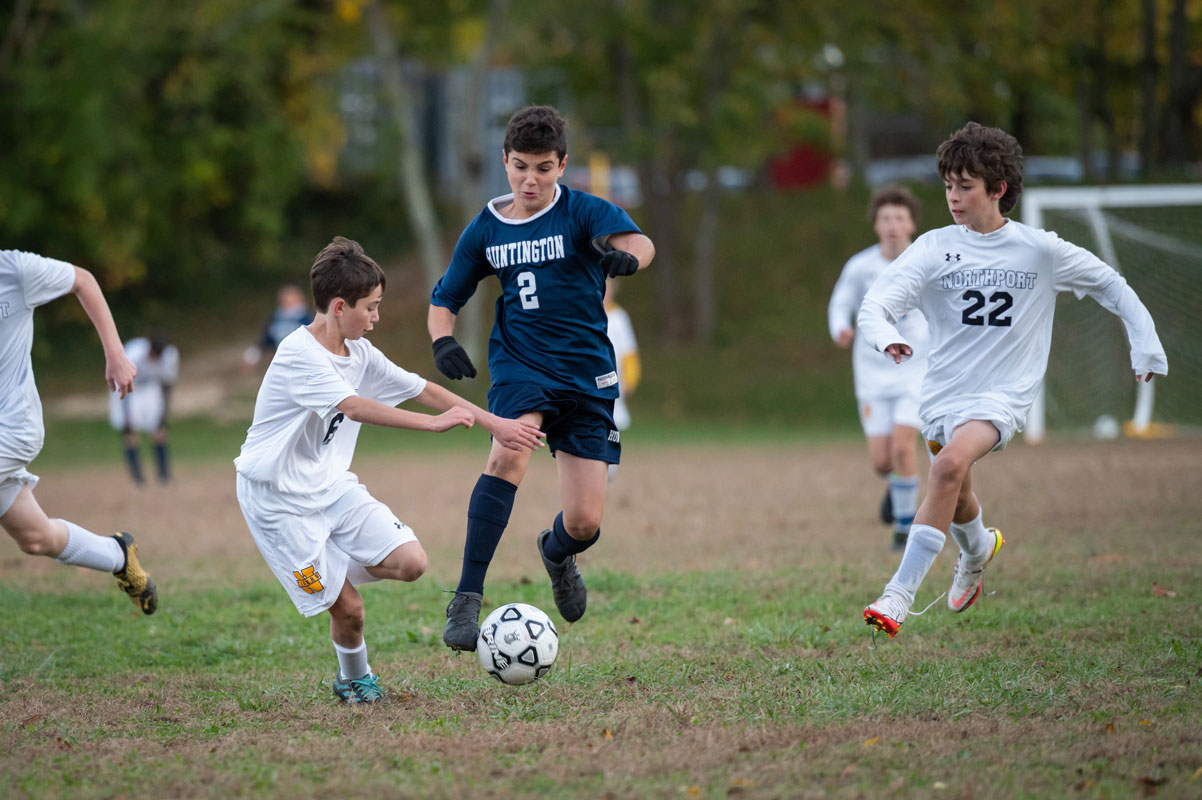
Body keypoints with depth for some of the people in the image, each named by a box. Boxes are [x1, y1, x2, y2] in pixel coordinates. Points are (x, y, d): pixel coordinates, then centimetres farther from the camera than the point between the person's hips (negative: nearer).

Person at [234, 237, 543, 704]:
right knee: (347, 607, -10)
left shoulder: (359, 353, 4)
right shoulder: (298, 356, -22)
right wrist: (432, 423, -39)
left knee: (410, 563, -8)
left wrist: (494, 423, 9)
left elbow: (421, 390, 10)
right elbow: (355, 406, -34)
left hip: (332, 485, 8)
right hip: (280, 497, -8)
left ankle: (330, 568, 15)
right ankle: (353, 679, 18)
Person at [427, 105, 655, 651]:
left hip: (587, 374, -1)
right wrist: (443, 340, -10)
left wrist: (627, 255, -52)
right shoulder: (486, 230, 3)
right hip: (521, 364, 1)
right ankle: (467, 599, -29)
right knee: (509, 456, -32)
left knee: (584, 524, -2)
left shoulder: (582, 212, -7)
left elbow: (639, 242, -27)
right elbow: (444, 299, 13)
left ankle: (556, 553, 39)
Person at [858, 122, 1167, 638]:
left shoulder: (1040, 250, -3)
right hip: (944, 391, 3)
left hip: (1003, 395, -3)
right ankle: (978, 549, 57)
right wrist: (887, 338, -33)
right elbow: (874, 305, -11)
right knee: (956, 499, 17)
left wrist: (1145, 345, 10)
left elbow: (1111, 286, 12)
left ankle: (898, 597, -31)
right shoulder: (933, 248, -2)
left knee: (950, 464, -30)